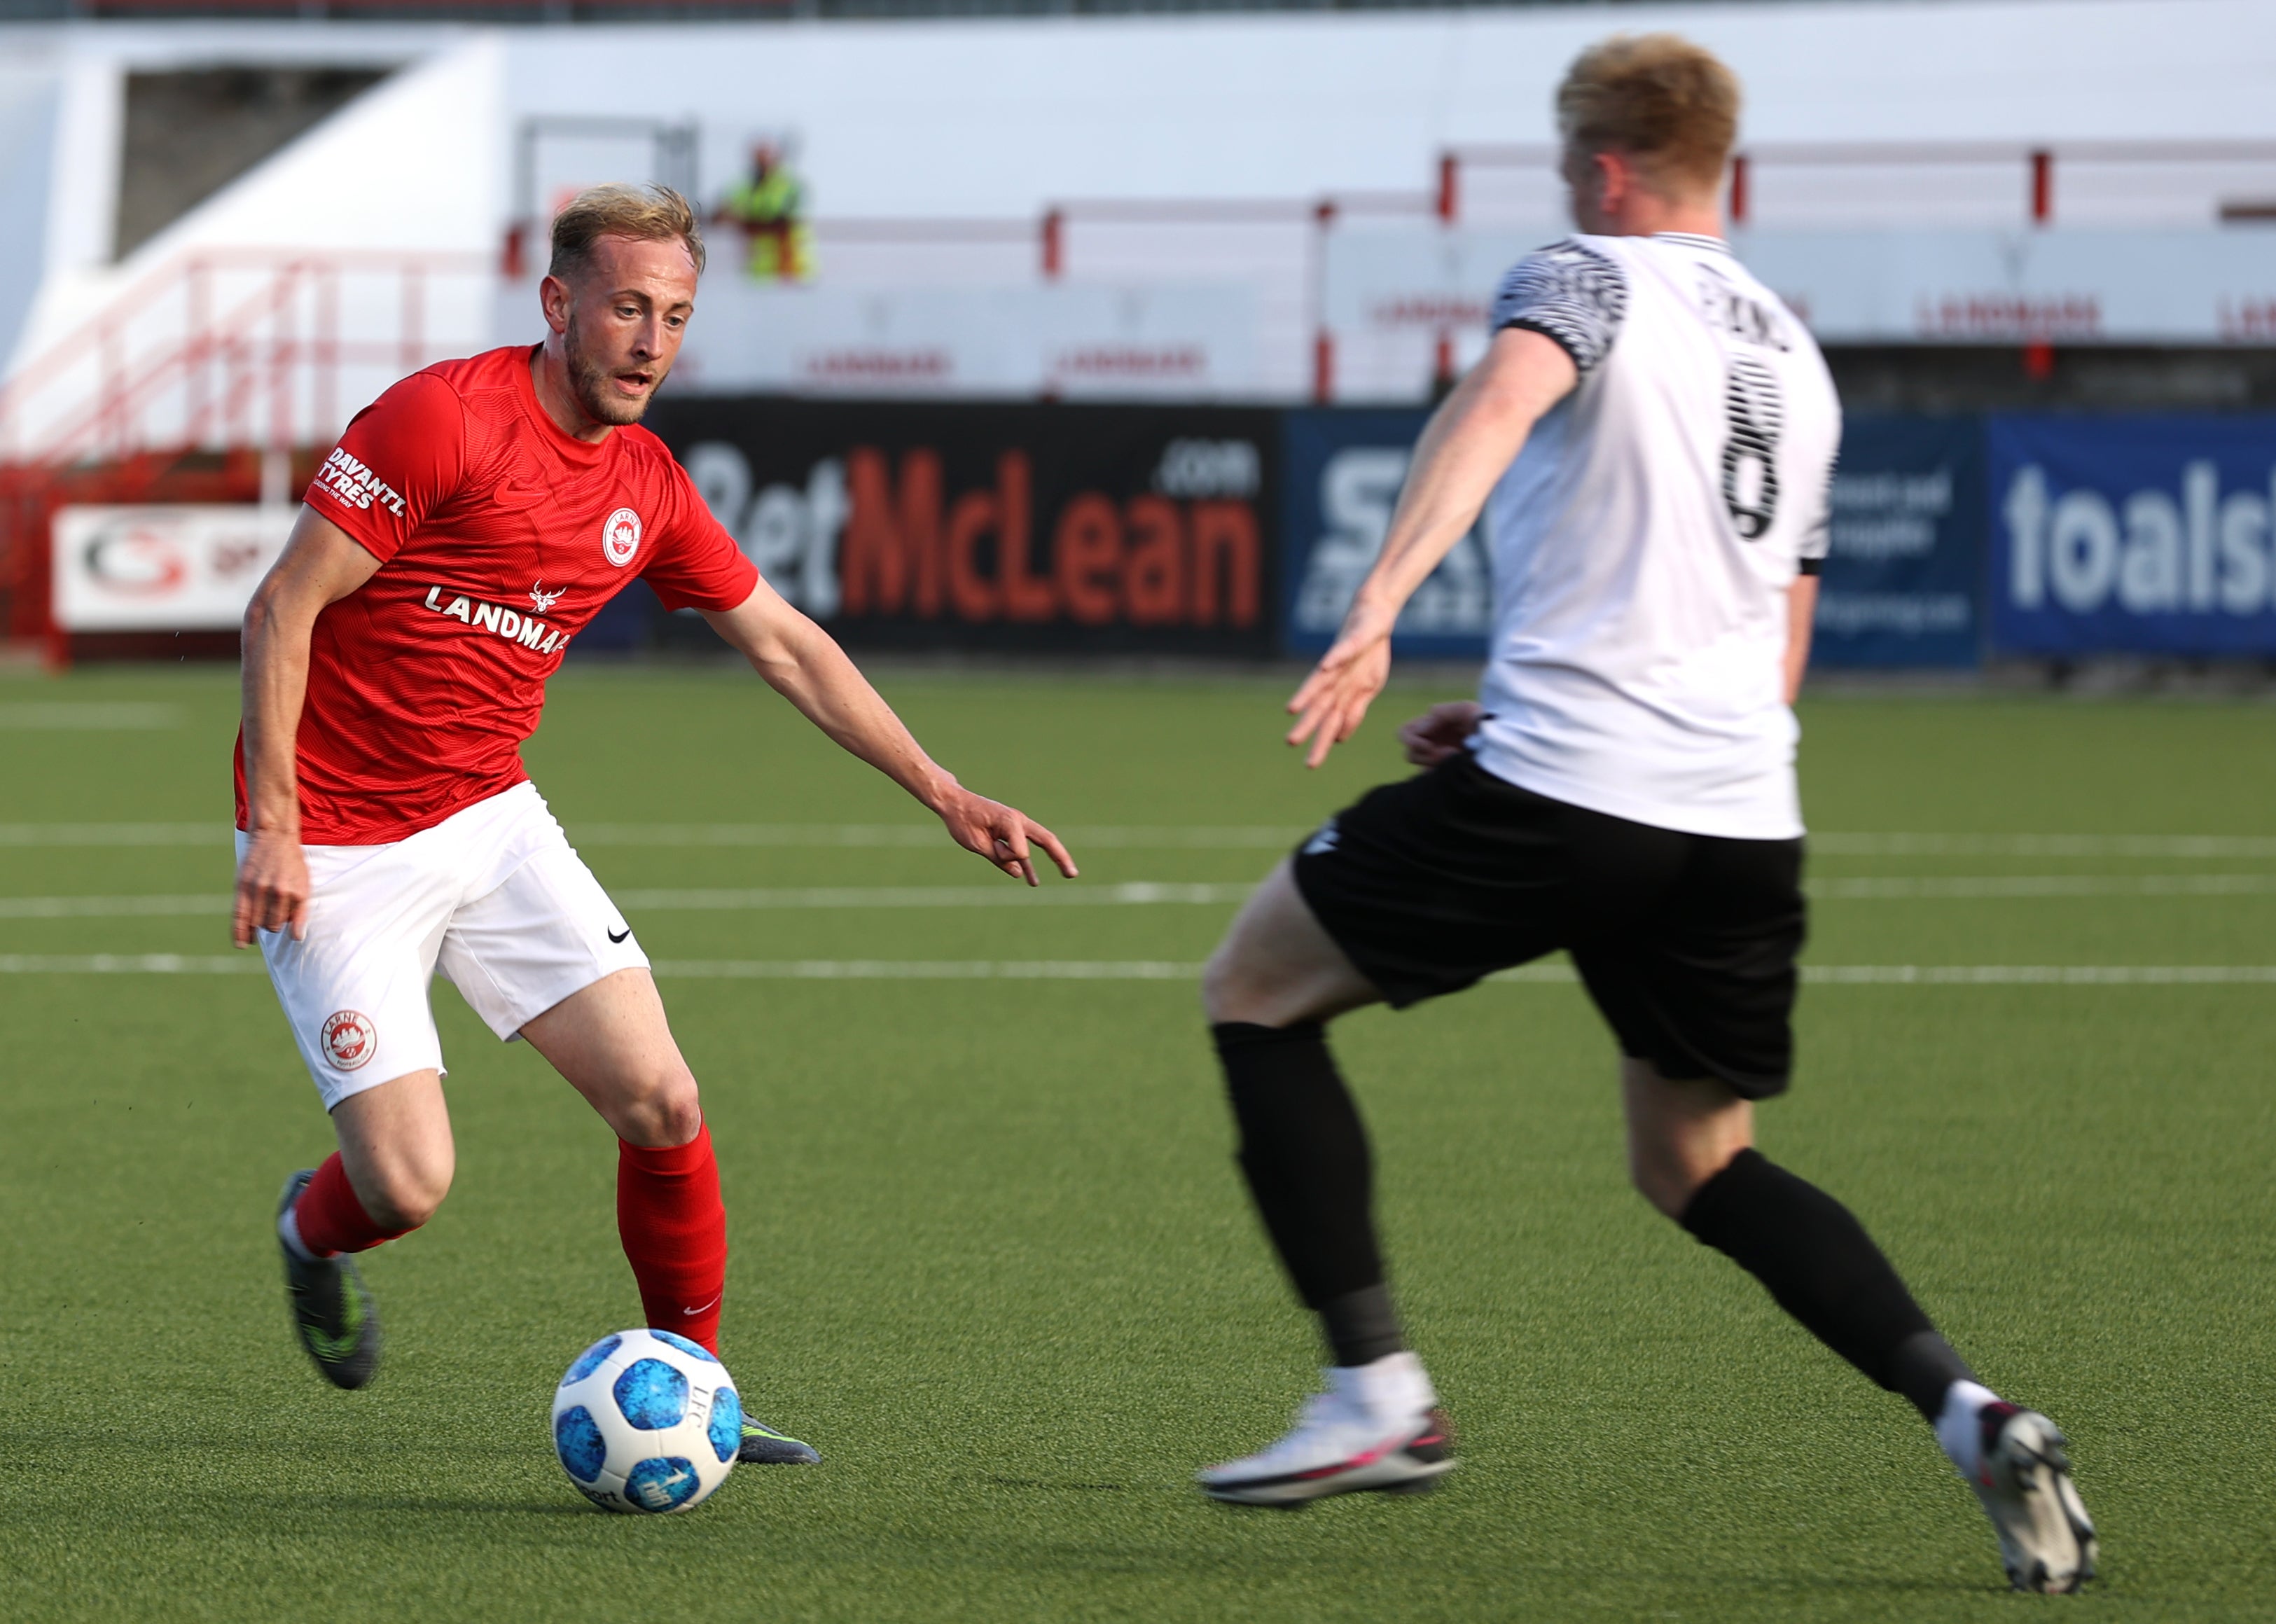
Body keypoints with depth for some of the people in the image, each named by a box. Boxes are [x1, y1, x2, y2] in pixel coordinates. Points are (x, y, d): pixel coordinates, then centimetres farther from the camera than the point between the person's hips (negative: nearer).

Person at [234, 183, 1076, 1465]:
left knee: (662, 1104, -8)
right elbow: (284, 608, -15)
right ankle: (314, 1236, 26)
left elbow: (788, 647, 15)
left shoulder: (648, 485, 4)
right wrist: (274, 822, -19)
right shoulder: (444, 418, -17)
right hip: (338, 851, -6)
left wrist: (946, 795, 11)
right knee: (410, 1184, -11)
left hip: (493, 822, 6)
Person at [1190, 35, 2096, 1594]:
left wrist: (1376, 613, -35)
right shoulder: (1796, 360, 24)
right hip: (1745, 818, 7)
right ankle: (1970, 1412, -1)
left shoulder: (1592, 277, 1)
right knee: (1699, 1163, 21)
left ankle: (1378, 1391, 1)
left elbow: (1499, 401, -23)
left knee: (1257, 988, 11)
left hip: (1560, 791, -7)